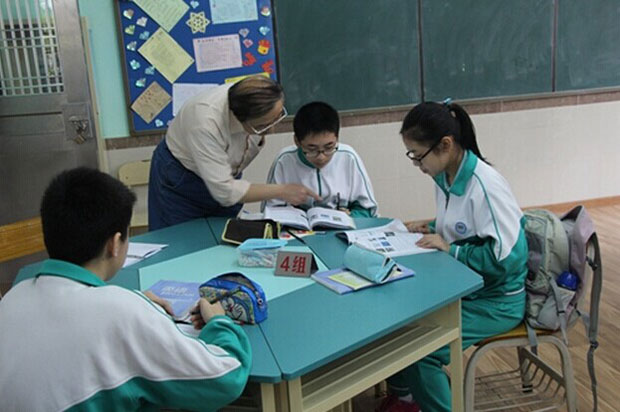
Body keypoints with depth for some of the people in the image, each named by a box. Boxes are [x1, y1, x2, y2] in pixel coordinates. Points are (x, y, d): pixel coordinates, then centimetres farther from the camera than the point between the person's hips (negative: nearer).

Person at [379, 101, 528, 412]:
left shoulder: (485, 186, -26)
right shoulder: (444, 176, 0)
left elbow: (506, 259, -28)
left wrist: (450, 249, -26)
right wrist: (431, 229, -1)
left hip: (496, 300, -9)